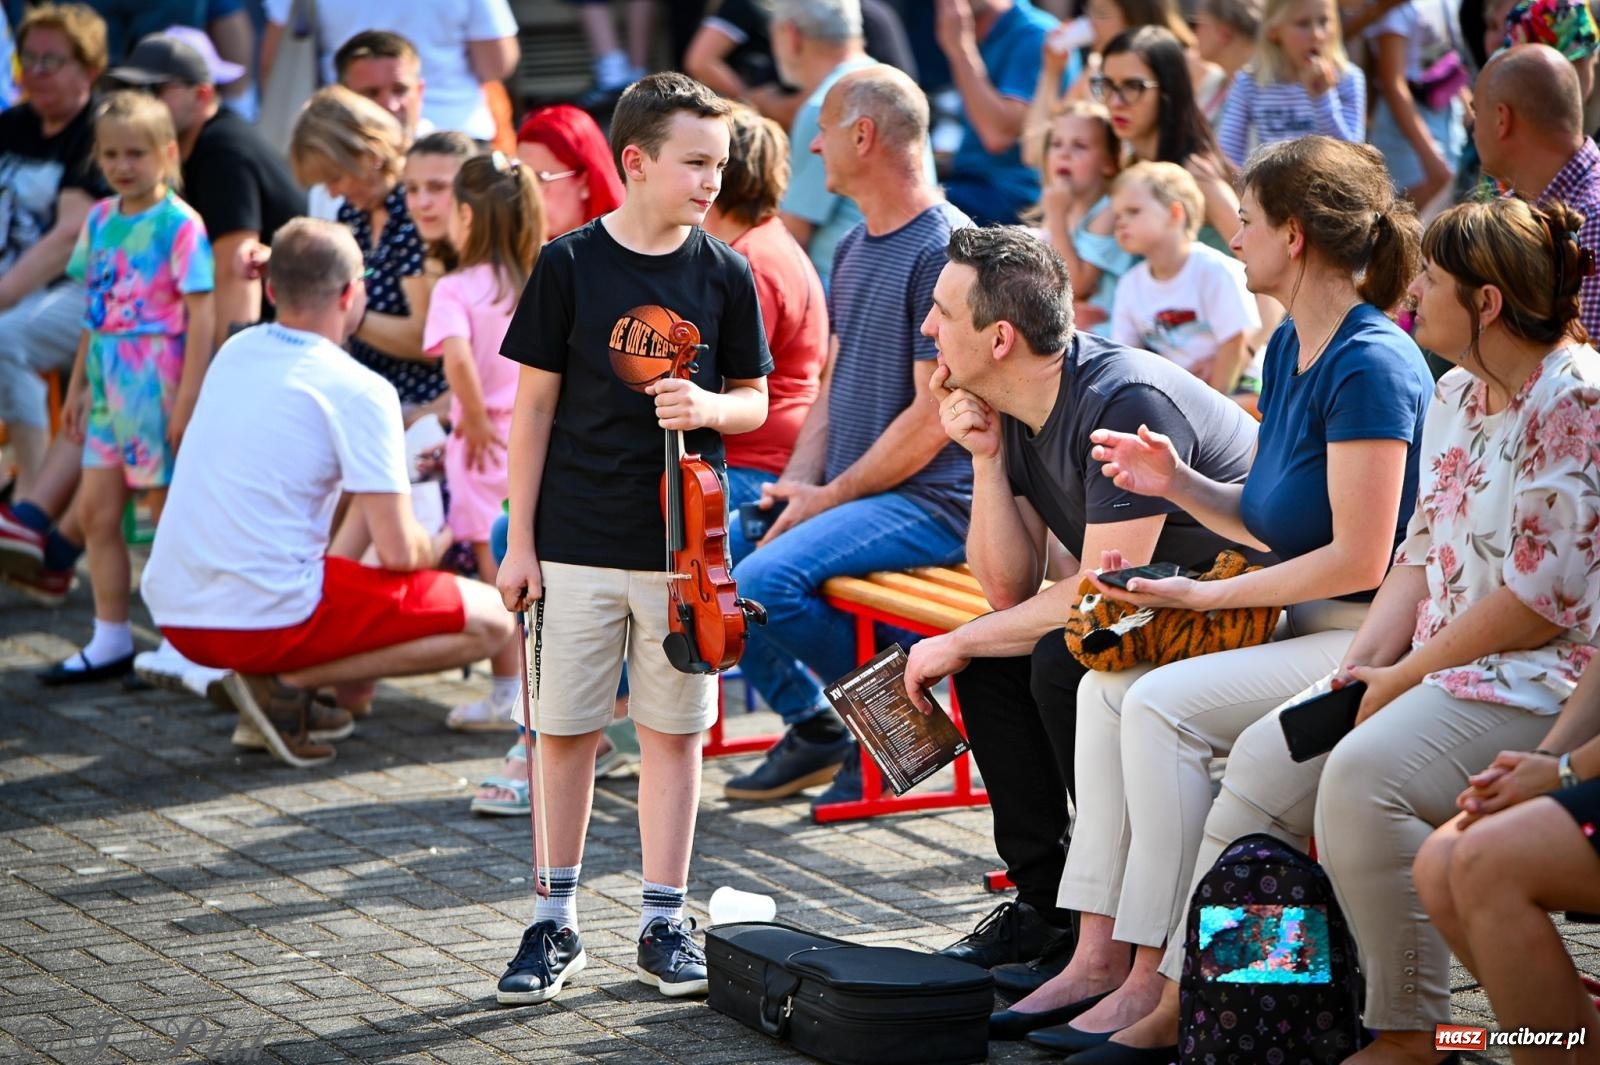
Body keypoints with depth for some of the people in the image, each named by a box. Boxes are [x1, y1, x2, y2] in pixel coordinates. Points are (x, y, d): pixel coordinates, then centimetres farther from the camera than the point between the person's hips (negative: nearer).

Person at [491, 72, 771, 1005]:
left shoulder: (725, 274, 2)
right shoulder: (570, 264, -3)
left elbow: (756, 401, 10)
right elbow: (537, 404, 0)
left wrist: (710, 408, -14)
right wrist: (521, 540, -2)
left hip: (683, 542, 1)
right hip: (578, 543, -1)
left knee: (674, 730, 6)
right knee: (566, 730, 5)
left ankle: (665, 923, 16)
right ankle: (557, 921, 17)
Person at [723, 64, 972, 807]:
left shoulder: (945, 249, -15)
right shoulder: (855, 247, 16)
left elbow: (933, 415, -19)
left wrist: (830, 497, -15)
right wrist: (798, 480, 3)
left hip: (929, 499, -9)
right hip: (848, 489, 9)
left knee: (765, 580, -26)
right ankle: (810, 725, 12)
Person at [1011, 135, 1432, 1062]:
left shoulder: (1371, 367, -19)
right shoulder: (1292, 347, 12)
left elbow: (1358, 557, -22)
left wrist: (1212, 595, -15)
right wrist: (1179, 484, 1)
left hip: (1368, 639, -10)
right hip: (1306, 627, 10)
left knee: (1164, 705, -23)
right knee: (1109, 685, -1)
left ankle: (1164, 990, -18)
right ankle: (1101, 954, -4)